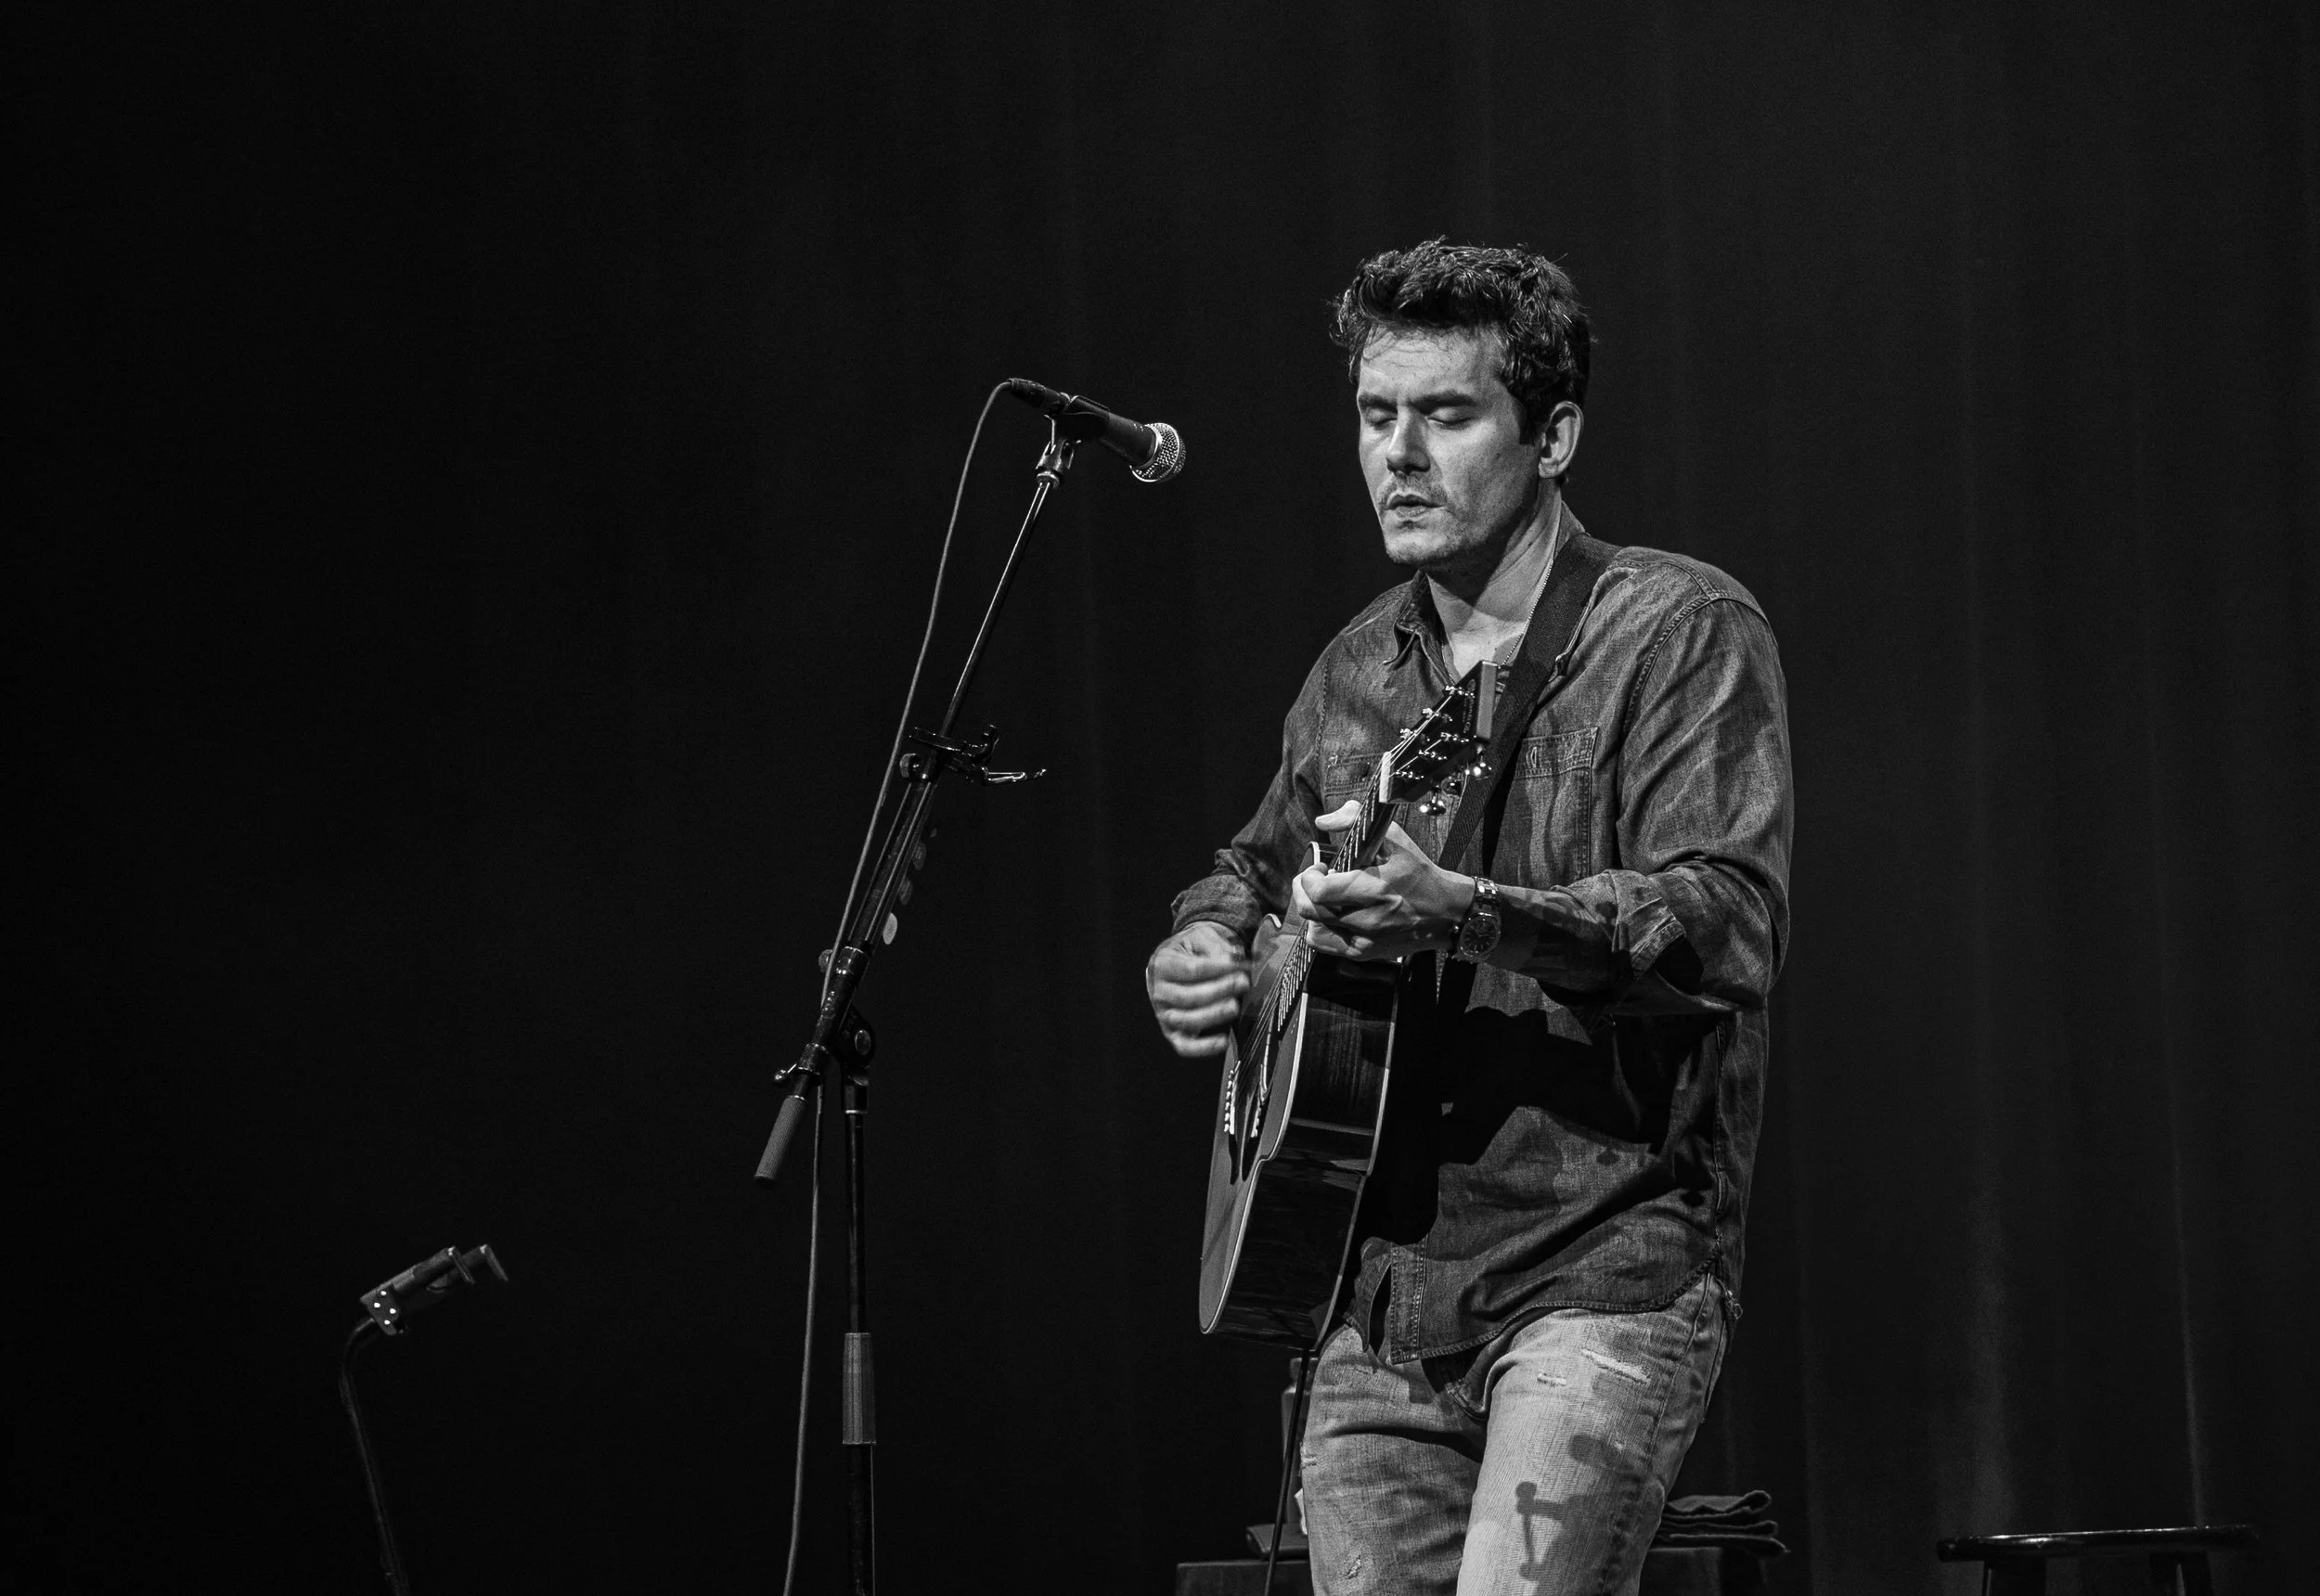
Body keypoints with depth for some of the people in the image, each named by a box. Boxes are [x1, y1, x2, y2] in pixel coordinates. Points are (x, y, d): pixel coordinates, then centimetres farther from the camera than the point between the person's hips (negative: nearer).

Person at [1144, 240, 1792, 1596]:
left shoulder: (1681, 632, -6)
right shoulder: (1359, 670, 15)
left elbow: (1732, 927, -19)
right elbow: (1262, 864, 32)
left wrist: (1469, 915, -32)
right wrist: (1205, 950, 8)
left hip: (1602, 1269, -7)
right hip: (1384, 1296, 7)